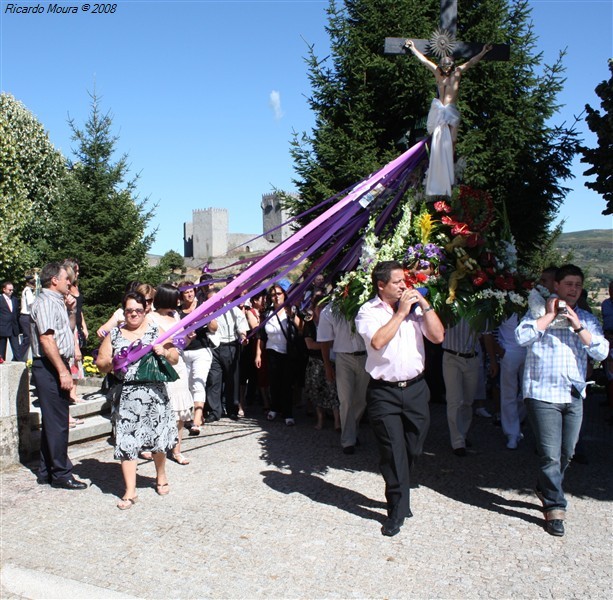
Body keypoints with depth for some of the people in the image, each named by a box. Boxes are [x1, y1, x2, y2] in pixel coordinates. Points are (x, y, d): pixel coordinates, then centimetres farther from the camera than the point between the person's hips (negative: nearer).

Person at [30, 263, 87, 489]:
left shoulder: (55, 301, 18)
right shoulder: (46, 302, -13)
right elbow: (46, 339, -23)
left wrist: (70, 309, 18)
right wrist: (63, 371, -25)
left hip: (57, 366, 11)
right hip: (50, 368, -11)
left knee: (52, 421, 15)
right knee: (57, 422, -5)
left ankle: (46, 471, 24)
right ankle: (61, 475, 2)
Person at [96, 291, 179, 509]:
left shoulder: (156, 331, 8)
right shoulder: (114, 334, 11)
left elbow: (175, 359, 8)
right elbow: (100, 363, 10)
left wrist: (165, 352, -13)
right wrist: (111, 362, -11)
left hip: (154, 392, 0)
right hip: (125, 395, 1)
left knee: (157, 437, 7)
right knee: (126, 441, -2)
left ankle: (161, 477, 31)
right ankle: (130, 491, 5)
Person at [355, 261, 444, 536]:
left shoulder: (416, 307, 8)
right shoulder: (368, 312, -4)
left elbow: (437, 336, -1)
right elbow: (377, 341, -21)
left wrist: (424, 304, -6)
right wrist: (401, 312, -14)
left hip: (415, 388, 4)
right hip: (384, 392, -4)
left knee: (412, 450, 13)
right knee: (393, 452, -2)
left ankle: (399, 499, 36)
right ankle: (397, 510, 13)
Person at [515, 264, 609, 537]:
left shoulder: (587, 319, 13)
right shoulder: (539, 313, 2)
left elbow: (601, 352, -1)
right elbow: (522, 337, -17)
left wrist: (578, 327, -10)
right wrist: (550, 315, -10)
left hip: (574, 396, 5)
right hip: (543, 394, -5)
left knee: (566, 454, 14)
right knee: (550, 455, -6)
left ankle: (545, 490, 37)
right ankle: (554, 507, 8)